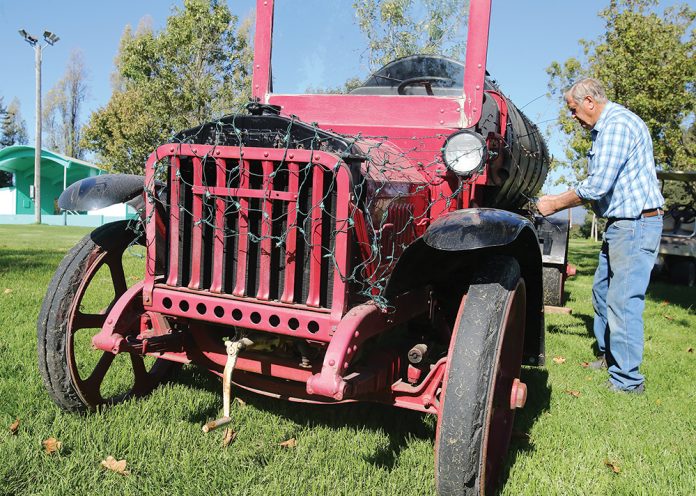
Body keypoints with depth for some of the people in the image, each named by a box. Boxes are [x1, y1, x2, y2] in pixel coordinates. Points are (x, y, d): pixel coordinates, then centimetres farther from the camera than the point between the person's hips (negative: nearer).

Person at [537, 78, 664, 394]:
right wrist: (557, 200, 13)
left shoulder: (617, 124, -18)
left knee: (623, 300, -8)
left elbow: (598, 186, -23)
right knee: (602, 291, 18)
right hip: (620, 224, 11)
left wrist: (556, 205, -11)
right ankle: (608, 355, 32)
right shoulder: (603, 128, 16)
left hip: (637, 224, -11)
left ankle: (627, 380, 0)